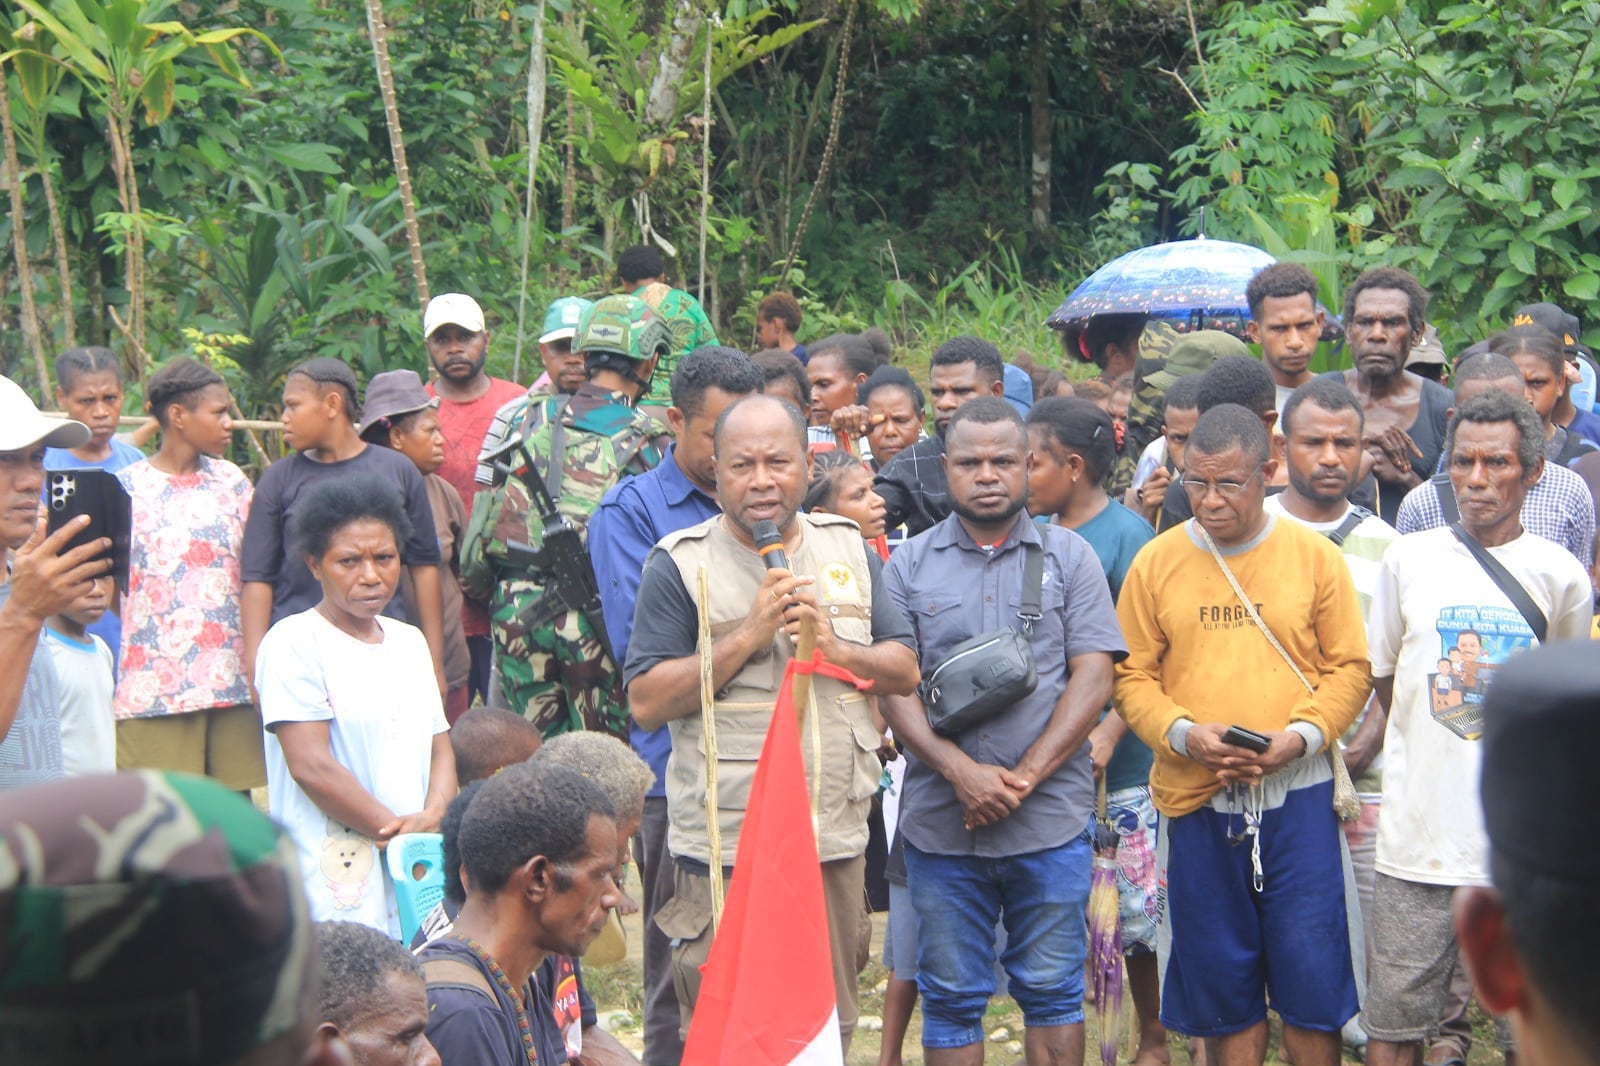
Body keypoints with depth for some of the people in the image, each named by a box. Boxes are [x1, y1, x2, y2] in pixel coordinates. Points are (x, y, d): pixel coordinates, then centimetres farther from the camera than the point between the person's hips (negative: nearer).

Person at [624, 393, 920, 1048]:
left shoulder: (848, 550, 10)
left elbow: (905, 671, 9)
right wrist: (747, 636, -17)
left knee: (831, 1027, 13)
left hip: (836, 839, 4)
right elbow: (646, 702, -9)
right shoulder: (680, 564, -3)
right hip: (725, 848, -4)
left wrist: (835, 649, -11)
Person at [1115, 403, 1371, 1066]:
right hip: (1195, 797, 1)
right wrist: (1182, 732, -13)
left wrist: (1301, 735, -12)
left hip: (1297, 795, -1)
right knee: (1224, 983, 10)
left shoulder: (1315, 556, 1)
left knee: (1311, 974, -1)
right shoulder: (1155, 562, 3)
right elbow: (1132, 676, 4)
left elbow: (1350, 666, 3)